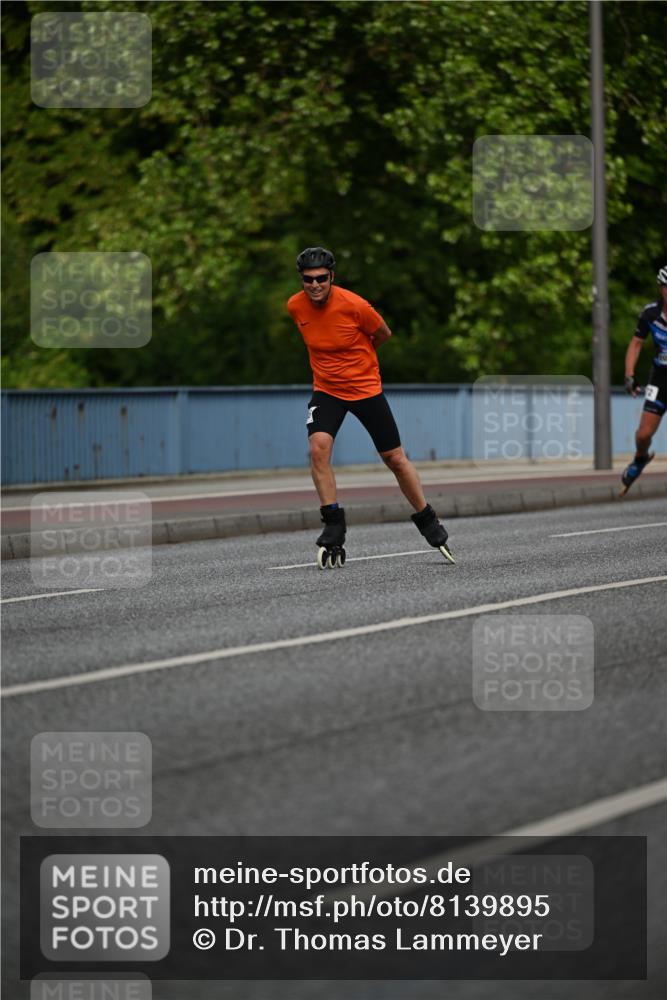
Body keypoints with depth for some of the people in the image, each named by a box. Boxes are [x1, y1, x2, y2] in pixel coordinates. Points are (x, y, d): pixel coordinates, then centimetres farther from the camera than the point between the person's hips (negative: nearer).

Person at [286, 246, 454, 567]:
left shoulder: (354, 305, -22)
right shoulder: (295, 306, -10)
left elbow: (383, 334, -2)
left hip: (366, 387, -2)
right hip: (326, 389, 2)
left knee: (396, 459, 4)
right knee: (318, 448, -22)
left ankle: (428, 522, 23)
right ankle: (333, 527, -13)